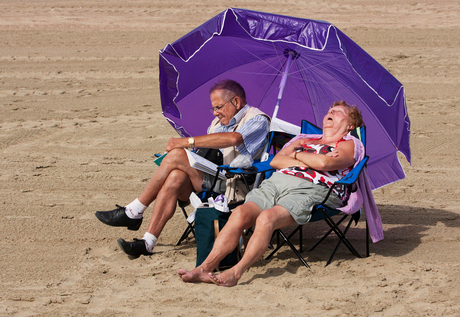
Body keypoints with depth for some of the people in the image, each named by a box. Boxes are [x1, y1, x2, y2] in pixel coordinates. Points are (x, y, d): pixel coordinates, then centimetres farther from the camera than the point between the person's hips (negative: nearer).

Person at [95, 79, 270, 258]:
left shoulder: (257, 120, -3)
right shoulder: (218, 122, 26)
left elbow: (233, 138, -23)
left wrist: (188, 142, -22)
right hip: (211, 183, 7)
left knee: (176, 155, -19)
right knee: (176, 176, -25)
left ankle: (134, 212, -12)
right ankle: (148, 242, -30)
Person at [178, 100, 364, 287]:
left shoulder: (349, 144, 16)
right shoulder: (304, 139, 33)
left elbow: (324, 163, -6)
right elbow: (275, 161, 16)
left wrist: (297, 154, 10)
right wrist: (312, 162, 5)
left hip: (309, 189, -5)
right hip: (276, 181, 5)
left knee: (267, 217, -35)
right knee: (241, 213, -24)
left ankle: (237, 272, -42)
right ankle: (206, 267, -31)